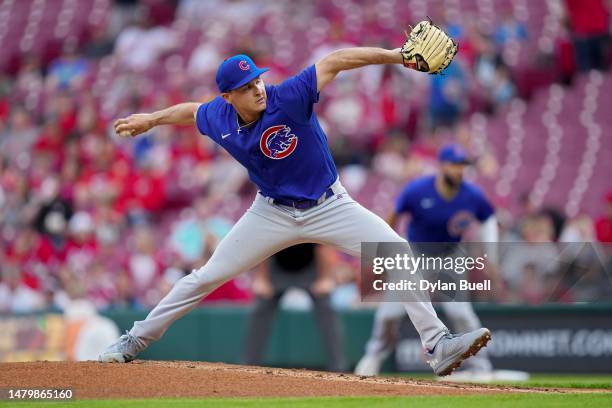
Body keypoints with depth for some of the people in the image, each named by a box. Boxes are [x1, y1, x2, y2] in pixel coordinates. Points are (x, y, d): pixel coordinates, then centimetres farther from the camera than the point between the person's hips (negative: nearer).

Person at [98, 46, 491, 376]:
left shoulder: (288, 98, -25)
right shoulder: (219, 118, -12)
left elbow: (334, 61, -30)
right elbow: (191, 110, 12)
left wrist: (395, 55, -39)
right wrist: (151, 119, 23)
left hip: (329, 206, -2)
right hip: (273, 213, 2)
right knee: (208, 276, 4)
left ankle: (438, 345, -16)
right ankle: (137, 340, 19)